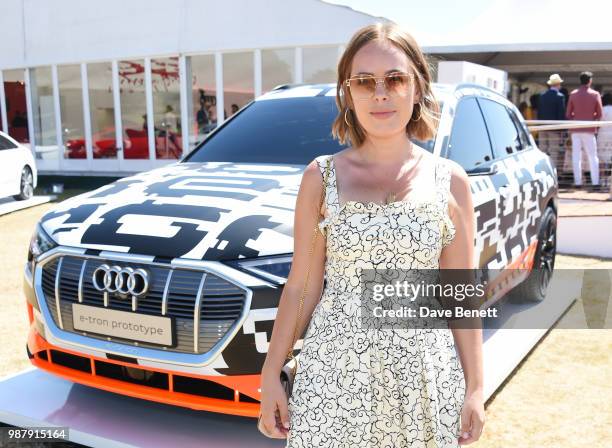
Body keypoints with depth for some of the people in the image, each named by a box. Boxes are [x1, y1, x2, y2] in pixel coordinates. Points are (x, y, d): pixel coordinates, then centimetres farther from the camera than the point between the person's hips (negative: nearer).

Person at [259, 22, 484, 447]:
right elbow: (301, 287, 0)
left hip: (424, 377, 1)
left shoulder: (450, 181, -1)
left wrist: (475, 387, 2)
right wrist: (271, 376, -1)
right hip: (334, 372, 0)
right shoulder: (322, 176, -2)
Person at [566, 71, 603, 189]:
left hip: (575, 129, 1)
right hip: (589, 129, -1)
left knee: (576, 155, 4)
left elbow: (568, 114, 2)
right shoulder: (595, 94, -3)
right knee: (592, 156, 5)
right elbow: (599, 114, 1)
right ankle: (595, 181, 2)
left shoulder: (573, 94, 0)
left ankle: (578, 182, 0)